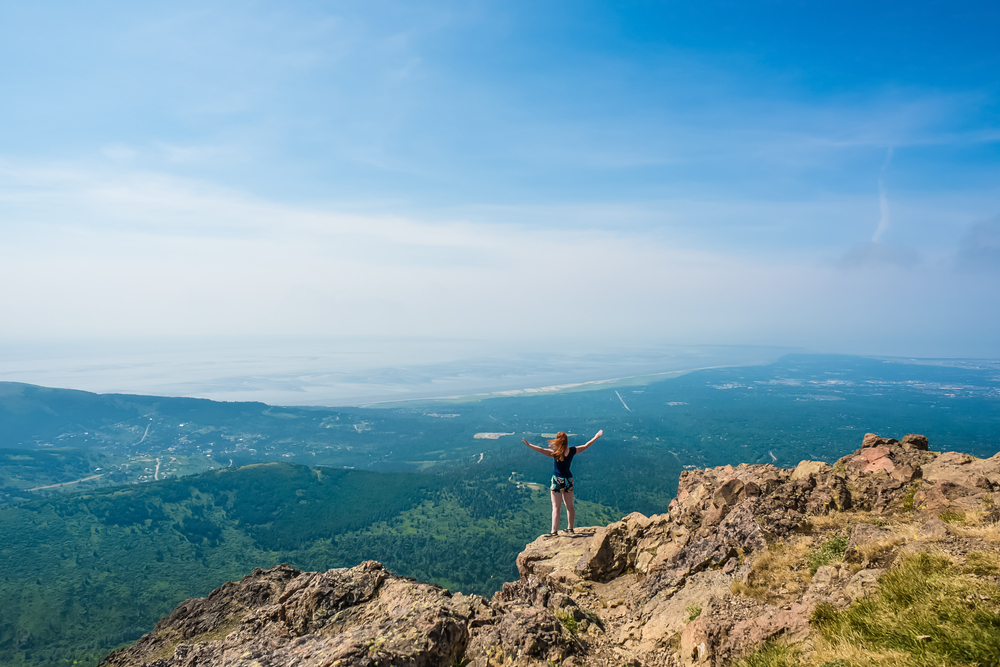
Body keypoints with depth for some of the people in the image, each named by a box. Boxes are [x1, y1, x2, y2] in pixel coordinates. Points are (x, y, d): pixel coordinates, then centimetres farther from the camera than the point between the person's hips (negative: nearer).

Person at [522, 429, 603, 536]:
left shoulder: (555, 453, -17)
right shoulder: (572, 451, -3)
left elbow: (542, 450, -31)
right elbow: (586, 446, 10)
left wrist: (529, 445, -33)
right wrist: (596, 437, 22)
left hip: (557, 480, -5)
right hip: (568, 480, 5)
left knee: (556, 507, -1)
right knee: (569, 506, 17)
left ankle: (554, 531, -1)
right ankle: (570, 528, 27)